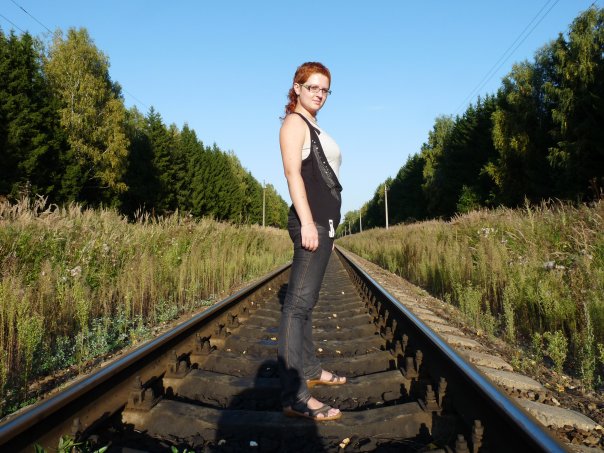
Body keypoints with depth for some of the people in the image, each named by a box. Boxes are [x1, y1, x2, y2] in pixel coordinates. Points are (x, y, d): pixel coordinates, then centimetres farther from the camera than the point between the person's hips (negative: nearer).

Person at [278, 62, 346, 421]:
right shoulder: (294, 122, -1)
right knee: (299, 302, -13)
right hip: (311, 221, -10)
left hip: (323, 222, 10)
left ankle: (310, 370, 23)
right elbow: (293, 173, -14)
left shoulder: (314, 128, 26)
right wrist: (307, 222, -23)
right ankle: (295, 396, -13)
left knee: (307, 300, 13)